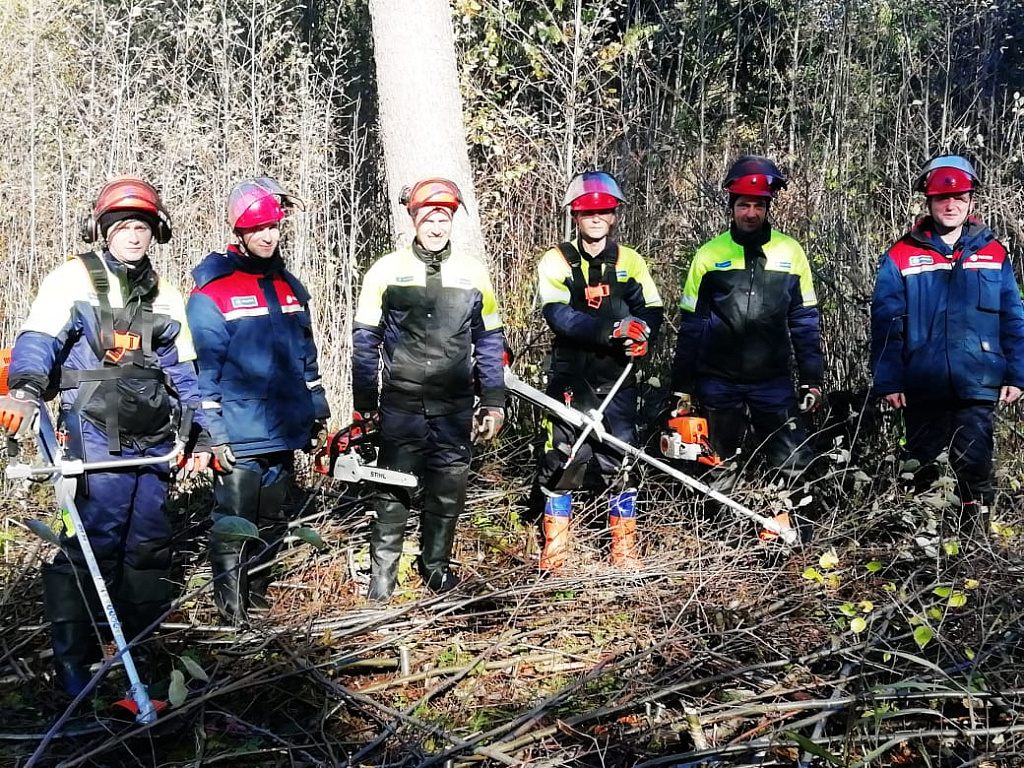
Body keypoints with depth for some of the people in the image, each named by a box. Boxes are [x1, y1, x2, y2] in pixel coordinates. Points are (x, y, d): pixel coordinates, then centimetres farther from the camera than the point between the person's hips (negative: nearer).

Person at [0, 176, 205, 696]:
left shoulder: (167, 297, 19)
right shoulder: (73, 278, 3)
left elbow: (183, 372, 23)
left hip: (153, 437, 5)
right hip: (95, 433, -5)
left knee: (150, 544, 7)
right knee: (93, 541, -11)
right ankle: (72, 662, -2)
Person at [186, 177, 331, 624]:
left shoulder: (290, 289, 12)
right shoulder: (211, 291, -8)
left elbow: (306, 358, 19)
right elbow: (201, 368, -10)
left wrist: (317, 416, 17)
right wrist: (211, 433, -14)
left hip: (284, 433, 7)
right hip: (238, 438, -6)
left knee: (271, 524, 16)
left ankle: (257, 599, 30)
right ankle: (232, 612, 12)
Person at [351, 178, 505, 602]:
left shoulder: (473, 273, 5)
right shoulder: (386, 270, 0)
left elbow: (490, 343, 10)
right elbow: (365, 341, 5)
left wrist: (494, 402, 7)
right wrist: (363, 406, 3)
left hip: (455, 408, 2)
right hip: (400, 405, -1)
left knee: (448, 491, 8)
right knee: (393, 491, 2)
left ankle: (436, 566, 25)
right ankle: (382, 574, 14)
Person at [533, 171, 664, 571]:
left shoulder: (630, 261, 9)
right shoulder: (556, 261, 0)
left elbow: (652, 310, 0)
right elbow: (559, 316, -15)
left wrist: (641, 333, -24)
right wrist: (613, 329, -27)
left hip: (617, 378, 2)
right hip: (570, 377, -2)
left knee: (622, 460, 1)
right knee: (562, 459, -1)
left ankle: (624, 546, 16)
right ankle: (554, 546, 15)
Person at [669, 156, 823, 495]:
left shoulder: (791, 252, 1)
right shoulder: (709, 255, 0)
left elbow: (805, 322, 5)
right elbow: (691, 325, 4)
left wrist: (812, 379, 2)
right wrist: (682, 385, 3)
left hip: (773, 381, 0)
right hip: (718, 382, 1)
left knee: (797, 466, -6)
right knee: (720, 471, 13)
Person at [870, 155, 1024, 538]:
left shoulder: (993, 254, 5)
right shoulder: (901, 257, -1)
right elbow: (886, 324, -2)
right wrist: (888, 381, -6)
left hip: (978, 387, 0)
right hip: (922, 387, 0)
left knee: (974, 462, 5)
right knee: (918, 464, 12)